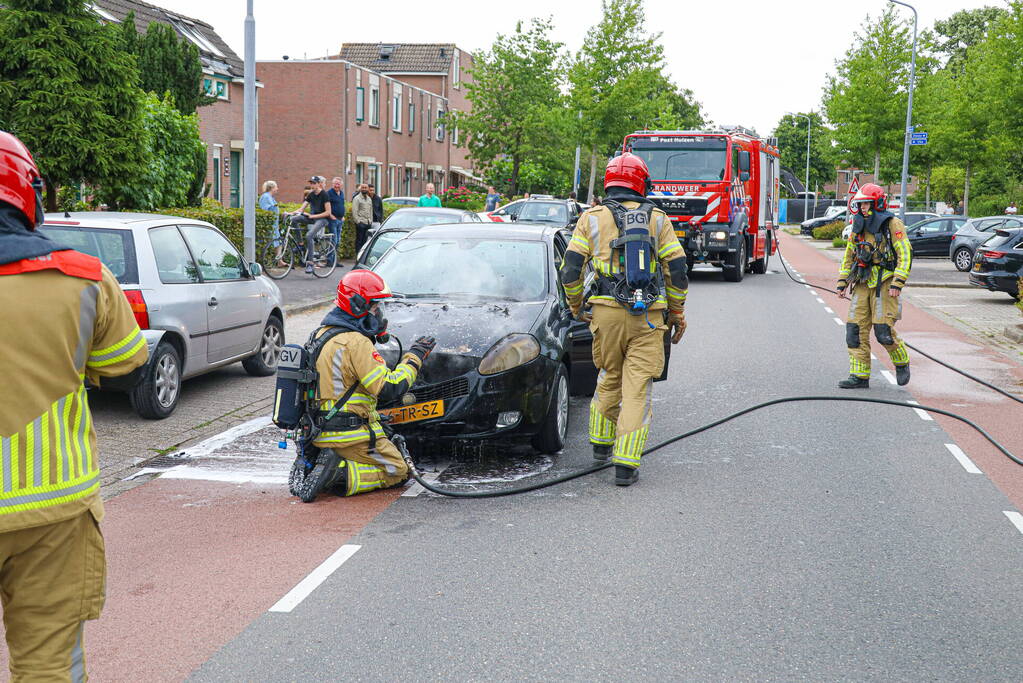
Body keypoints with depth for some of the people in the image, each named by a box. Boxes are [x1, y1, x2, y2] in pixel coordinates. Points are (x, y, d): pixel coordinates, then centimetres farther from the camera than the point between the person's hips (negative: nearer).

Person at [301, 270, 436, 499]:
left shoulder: (321, 334, 11)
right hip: (350, 435, -9)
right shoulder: (355, 342, -19)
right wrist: (414, 357, -8)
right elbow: (389, 389, -21)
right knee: (397, 472, 5)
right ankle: (341, 475, -14)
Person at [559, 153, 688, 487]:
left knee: (610, 376, 22)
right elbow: (677, 270, 5)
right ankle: (625, 464, -3)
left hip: (607, 312, 1)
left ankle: (601, 441, 34)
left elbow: (571, 269, 0)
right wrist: (677, 313, 15)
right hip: (648, 316, -1)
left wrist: (575, 306, 16)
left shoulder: (591, 218, 6)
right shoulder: (658, 219, 7)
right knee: (637, 387, 0)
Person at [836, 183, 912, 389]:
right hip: (862, 285, 6)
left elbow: (905, 255, -10)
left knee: (883, 330, -9)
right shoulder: (858, 226, 14)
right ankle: (860, 376, 4)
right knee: (856, 330, -1)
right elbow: (849, 256, 21)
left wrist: (898, 283, -18)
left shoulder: (892, 225, -5)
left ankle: (901, 363, 19)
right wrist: (842, 283, 15)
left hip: (883, 284, -6)